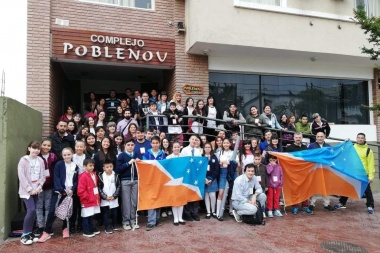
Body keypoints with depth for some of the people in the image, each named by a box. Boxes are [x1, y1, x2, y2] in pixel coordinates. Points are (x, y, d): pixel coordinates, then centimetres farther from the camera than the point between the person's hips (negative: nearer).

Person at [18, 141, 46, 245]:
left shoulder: (40, 160, 4)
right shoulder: (23, 160, -9)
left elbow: (43, 175, 5)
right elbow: (21, 176, -13)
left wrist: (39, 186, -10)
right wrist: (29, 189, -15)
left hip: (36, 190, 5)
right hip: (26, 190, -5)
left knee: (33, 211, 7)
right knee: (31, 210, -15)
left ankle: (29, 233, 20)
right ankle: (24, 235, 0)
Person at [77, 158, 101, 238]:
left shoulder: (94, 174, 8)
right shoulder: (83, 176, -18)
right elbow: (81, 191, -20)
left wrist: (97, 196, 13)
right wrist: (88, 197, -16)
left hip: (94, 200, 8)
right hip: (87, 200, -8)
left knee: (91, 215, 19)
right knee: (86, 216, 4)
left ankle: (91, 228, 31)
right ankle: (86, 231, 14)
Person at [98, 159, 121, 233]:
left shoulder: (116, 176, 0)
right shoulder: (101, 176, -6)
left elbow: (118, 187, 0)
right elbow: (99, 188, -7)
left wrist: (114, 196, -10)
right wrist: (105, 196, -13)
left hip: (114, 199, 2)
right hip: (104, 200, -2)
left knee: (114, 213, 12)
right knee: (106, 214, 3)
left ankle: (114, 225, 30)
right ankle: (107, 227, 14)